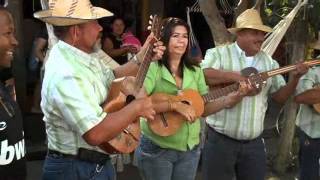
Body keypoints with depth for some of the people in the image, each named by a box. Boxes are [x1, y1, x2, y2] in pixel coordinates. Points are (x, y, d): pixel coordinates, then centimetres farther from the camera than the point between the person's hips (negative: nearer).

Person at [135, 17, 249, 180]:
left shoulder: (195, 71, 6)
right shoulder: (152, 68, -11)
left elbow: (204, 108, 5)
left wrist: (234, 96, -7)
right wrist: (175, 105, -28)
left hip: (190, 149, 5)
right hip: (156, 148, -5)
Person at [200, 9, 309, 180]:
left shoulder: (269, 62, 8)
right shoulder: (218, 53, -5)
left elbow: (280, 97, 11)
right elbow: (202, 74, -24)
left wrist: (295, 77, -5)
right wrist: (238, 76, -27)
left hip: (254, 142, 4)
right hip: (220, 140, -4)